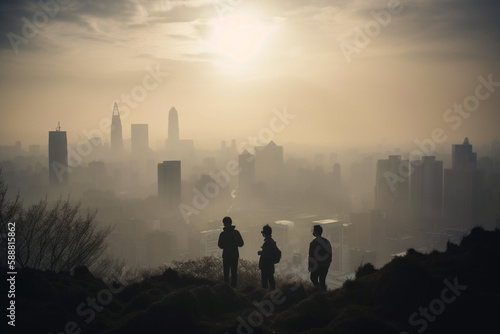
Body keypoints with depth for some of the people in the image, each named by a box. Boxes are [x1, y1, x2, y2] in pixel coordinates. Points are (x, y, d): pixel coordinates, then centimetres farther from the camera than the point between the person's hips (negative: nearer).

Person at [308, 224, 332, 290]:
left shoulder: (313, 243, -15)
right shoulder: (327, 241, 4)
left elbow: (311, 256, -13)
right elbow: (330, 253, 10)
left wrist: (310, 266, -6)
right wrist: (328, 263, 19)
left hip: (316, 266, -5)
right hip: (325, 265, 5)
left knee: (313, 279, 10)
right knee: (322, 281, 14)